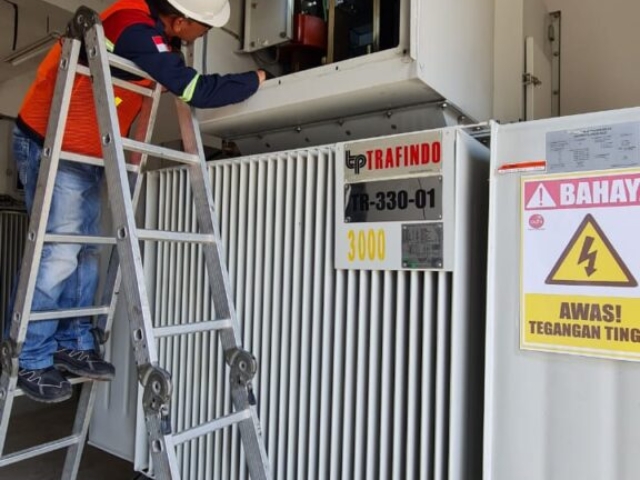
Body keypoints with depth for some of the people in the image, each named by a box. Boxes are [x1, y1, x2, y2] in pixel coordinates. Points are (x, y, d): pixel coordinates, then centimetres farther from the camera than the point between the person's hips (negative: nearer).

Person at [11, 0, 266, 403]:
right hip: (50, 146, -9)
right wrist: (255, 80, -14)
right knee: (59, 253, -10)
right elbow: (199, 91, -28)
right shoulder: (137, 33, -26)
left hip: (88, 152, 9)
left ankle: (73, 344, 14)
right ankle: (32, 361, 1)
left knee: (87, 251, 6)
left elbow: (184, 82, 20)